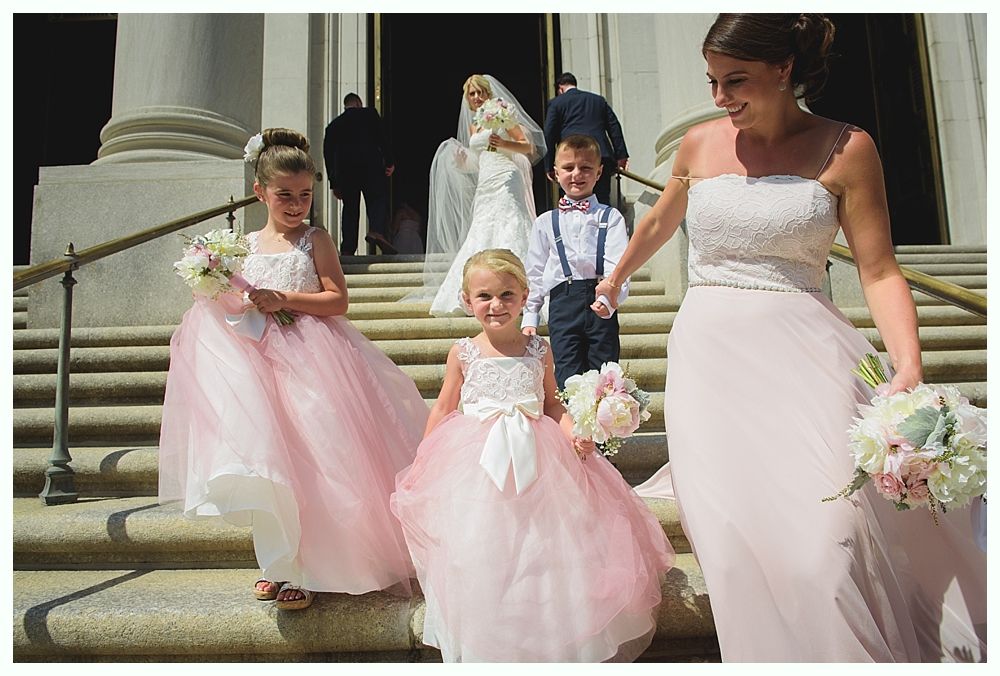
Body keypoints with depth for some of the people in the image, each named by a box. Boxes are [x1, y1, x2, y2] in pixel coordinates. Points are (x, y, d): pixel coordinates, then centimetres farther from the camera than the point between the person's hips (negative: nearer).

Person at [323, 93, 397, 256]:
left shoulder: (334, 124, 21)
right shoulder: (370, 114, 12)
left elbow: (328, 154, 18)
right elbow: (382, 137, 0)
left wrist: (334, 184, 19)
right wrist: (389, 162, 1)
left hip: (344, 171, 3)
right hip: (371, 166, -3)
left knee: (350, 208, 6)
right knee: (379, 199, -6)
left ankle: (347, 249, 0)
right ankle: (376, 231, -34)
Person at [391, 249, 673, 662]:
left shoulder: (539, 350, 2)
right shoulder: (463, 353, 0)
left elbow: (552, 404, 11)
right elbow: (444, 407, 7)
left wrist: (575, 433, -7)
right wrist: (421, 462, 6)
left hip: (534, 455, 1)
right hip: (475, 462, -1)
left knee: (545, 545, 2)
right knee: (480, 554, 2)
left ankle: (553, 635, 23)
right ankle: (486, 645, 22)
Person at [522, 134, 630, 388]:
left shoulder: (610, 217, 9)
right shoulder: (545, 222, 15)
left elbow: (618, 264, -4)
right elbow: (534, 273, 16)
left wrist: (609, 298, -22)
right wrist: (530, 317, 10)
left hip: (600, 303, -1)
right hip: (562, 303, 1)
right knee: (568, 380, -1)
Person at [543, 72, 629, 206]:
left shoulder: (555, 103, 11)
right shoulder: (599, 99, 22)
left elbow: (549, 136, 4)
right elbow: (614, 127, 14)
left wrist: (549, 167, 6)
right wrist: (621, 156, 11)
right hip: (602, 157, 3)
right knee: (603, 201, 4)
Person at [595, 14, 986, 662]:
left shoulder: (845, 148, 2)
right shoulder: (700, 144, 11)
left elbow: (880, 272, -1)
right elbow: (660, 223, 29)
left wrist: (909, 365, -17)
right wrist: (616, 277, 43)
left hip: (805, 350, -2)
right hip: (710, 350, 2)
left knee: (834, 527, -21)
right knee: (738, 534, -15)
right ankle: (777, 656, 5)